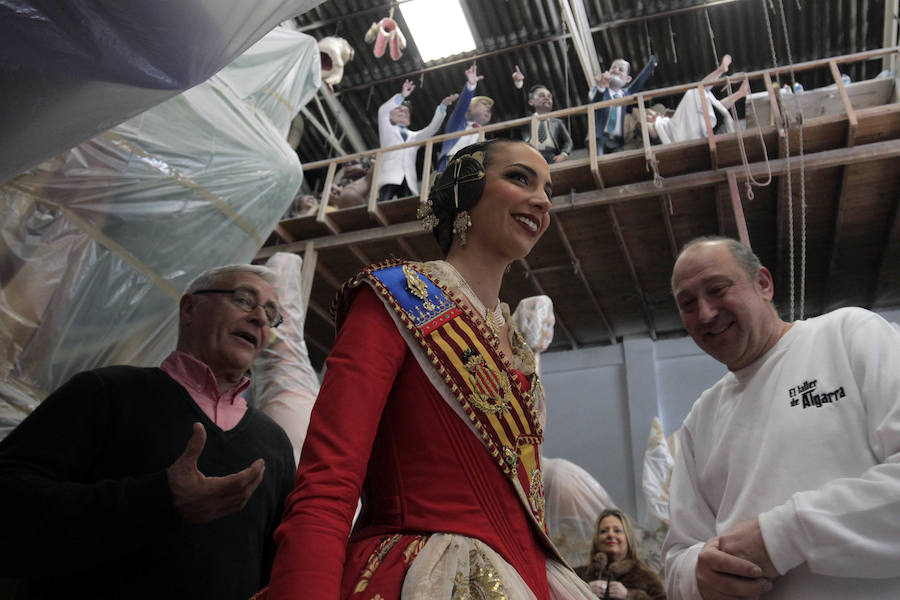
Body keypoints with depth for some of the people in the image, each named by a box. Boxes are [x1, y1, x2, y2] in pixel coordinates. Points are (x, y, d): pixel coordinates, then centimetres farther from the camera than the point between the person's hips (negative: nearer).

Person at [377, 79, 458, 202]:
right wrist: (401, 96, -10)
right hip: (390, 177, -3)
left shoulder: (414, 136, 30)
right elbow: (382, 111, 4)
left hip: (409, 181, 3)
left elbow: (432, 128, 15)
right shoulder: (387, 130, 22)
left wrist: (442, 107, 3)